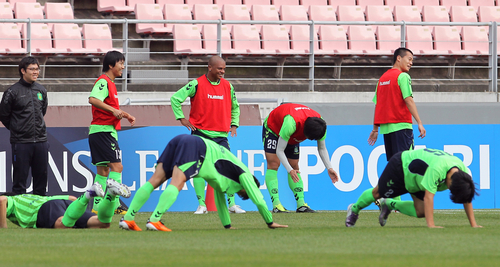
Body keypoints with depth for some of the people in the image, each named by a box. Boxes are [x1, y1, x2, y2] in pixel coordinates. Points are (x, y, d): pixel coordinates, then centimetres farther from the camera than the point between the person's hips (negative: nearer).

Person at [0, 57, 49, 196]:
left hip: (41, 141, 5)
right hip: (21, 142, -5)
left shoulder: (41, 90, 9)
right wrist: (16, 130, 7)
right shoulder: (13, 92, -7)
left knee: (41, 176, 8)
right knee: (20, 178, -1)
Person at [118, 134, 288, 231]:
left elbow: (220, 200, 47)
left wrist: (228, 225, 49)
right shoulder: (244, 175, 16)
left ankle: (128, 218, -15)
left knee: (155, 181, -5)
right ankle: (155, 220, -40)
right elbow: (258, 199, 18)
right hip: (195, 146, -8)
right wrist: (270, 222, 29)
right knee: (176, 184, -22)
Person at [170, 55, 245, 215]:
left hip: (221, 135, 3)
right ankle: (201, 204, 1)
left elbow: (235, 107, 24)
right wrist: (181, 118, -5)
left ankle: (232, 204, 3)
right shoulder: (197, 84, -6)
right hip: (200, 133, -3)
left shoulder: (227, 86, 8)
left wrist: (234, 124, 14)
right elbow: (175, 98, -1)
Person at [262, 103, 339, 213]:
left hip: (293, 137, 6)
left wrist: (329, 168, -23)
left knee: (294, 166, 0)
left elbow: (322, 148, -11)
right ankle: (276, 204, -25)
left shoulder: (319, 125, -28)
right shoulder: (291, 123, -46)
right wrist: (290, 170, -49)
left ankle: (301, 204, -3)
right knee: (273, 164, -18)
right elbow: (279, 151, -39)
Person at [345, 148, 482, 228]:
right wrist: (430, 225, -49)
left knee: (420, 212, -3)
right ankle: (354, 209, 43)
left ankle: (389, 204, 23)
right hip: (401, 165, -6)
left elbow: (466, 198, -16)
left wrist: (473, 224, -20)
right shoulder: (437, 168, -46)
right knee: (378, 193, 13)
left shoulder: (462, 170, -24)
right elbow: (428, 196, -46)